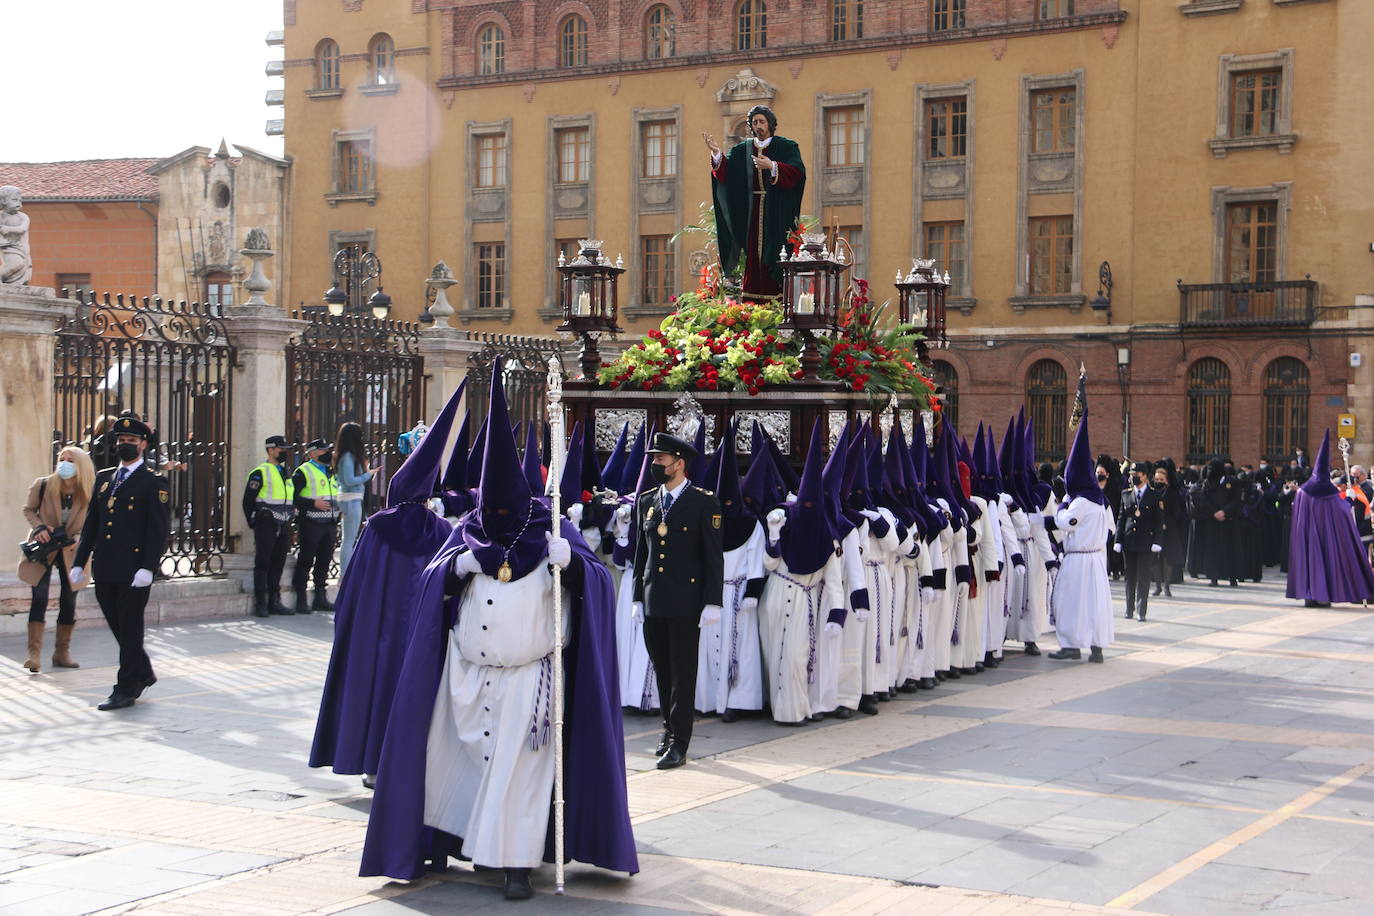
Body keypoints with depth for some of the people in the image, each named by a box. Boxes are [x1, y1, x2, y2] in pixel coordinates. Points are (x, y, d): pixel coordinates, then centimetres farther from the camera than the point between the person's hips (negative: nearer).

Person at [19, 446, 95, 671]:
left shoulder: (90, 494, -9)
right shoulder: (42, 486, -10)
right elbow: (29, 509, 4)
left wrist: (79, 540, -17)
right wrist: (39, 527, -15)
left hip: (70, 551, 2)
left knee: (69, 602, 5)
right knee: (39, 598, -10)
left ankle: (62, 652, 17)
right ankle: (34, 652, -9)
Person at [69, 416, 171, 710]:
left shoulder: (154, 482, -4)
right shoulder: (103, 478, 16)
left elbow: (160, 529, -10)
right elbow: (91, 524, 17)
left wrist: (147, 567, -19)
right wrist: (79, 562, 11)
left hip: (133, 571, -6)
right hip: (105, 570, 6)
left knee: (130, 628, -1)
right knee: (117, 627, 13)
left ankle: (126, 689, 5)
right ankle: (143, 673, 31)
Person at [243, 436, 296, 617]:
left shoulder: (285, 473, 16)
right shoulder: (260, 473, -7)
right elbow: (248, 500, -6)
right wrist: (254, 523, -6)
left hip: (283, 527, 7)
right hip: (266, 526, -7)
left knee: (278, 565, 10)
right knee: (262, 564, -2)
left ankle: (274, 601, 16)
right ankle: (260, 604, 0)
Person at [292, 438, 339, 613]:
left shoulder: (331, 472, 18)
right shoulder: (303, 472, -5)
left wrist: (336, 522, 19)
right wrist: (313, 504, -20)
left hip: (329, 525, 7)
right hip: (311, 524, -7)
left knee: (324, 561, 10)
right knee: (306, 561, -4)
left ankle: (320, 598, 17)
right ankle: (301, 600, -1)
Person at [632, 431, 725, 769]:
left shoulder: (704, 503, -4)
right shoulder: (646, 502, 11)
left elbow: (714, 556, -5)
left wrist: (712, 602, -11)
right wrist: (638, 598, 13)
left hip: (685, 601, -5)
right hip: (653, 602, 5)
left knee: (682, 673, -2)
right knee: (662, 671, 13)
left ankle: (678, 743, 2)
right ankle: (670, 728, 28)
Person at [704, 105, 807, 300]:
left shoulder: (786, 147, 3)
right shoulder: (742, 150, 14)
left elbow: (797, 172, -12)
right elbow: (725, 173, 3)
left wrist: (772, 166, -24)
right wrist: (717, 154, -14)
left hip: (776, 212, -3)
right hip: (751, 210, 3)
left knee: (773, 252, -7)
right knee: (753, 251, -2)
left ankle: (777, 295, -7)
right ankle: (753, 297, -1)